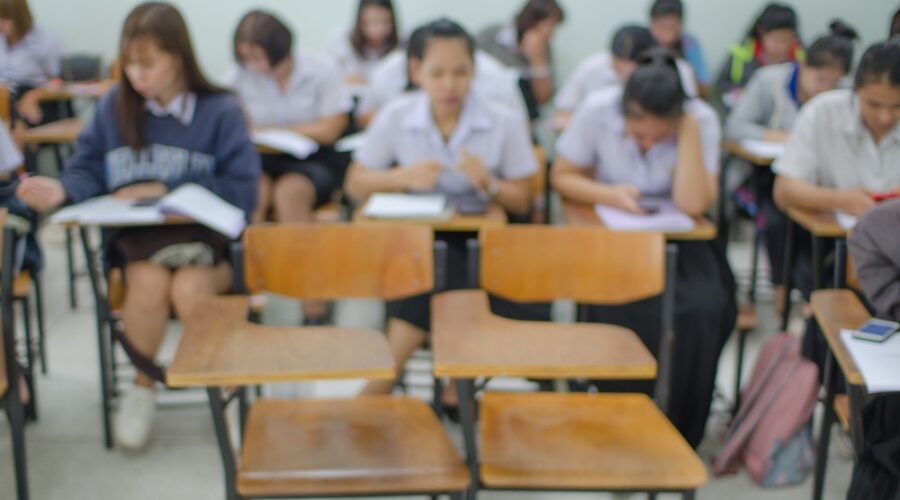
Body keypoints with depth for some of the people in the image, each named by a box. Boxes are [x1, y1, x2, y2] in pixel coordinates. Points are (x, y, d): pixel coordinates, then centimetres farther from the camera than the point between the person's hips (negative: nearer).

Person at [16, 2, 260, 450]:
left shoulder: (220, 111, -4)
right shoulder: (114, 106, 4)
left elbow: (242, 190, -8)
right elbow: (88, 169, 7)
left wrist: (165, 190, -10)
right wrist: (62, 190, -16)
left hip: (204, 235, -2)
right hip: (138, 237, 2)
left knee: (188, 288, -31)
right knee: (149, 282, -29)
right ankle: (143, 387, 0)